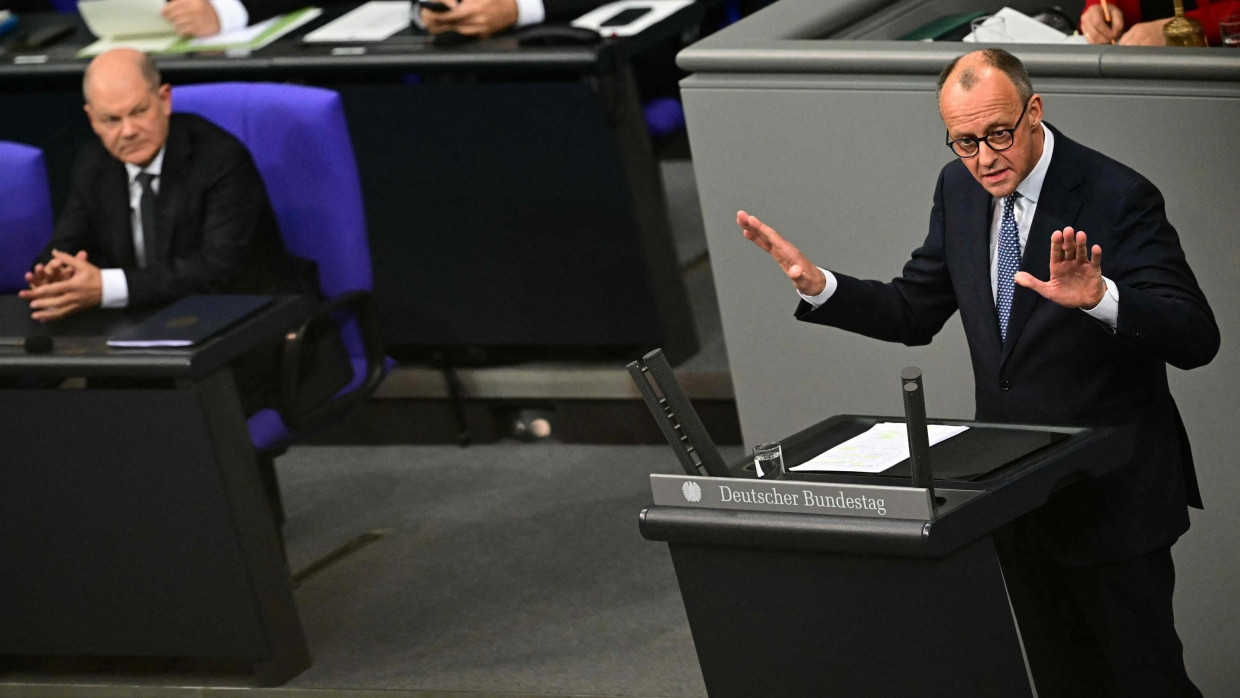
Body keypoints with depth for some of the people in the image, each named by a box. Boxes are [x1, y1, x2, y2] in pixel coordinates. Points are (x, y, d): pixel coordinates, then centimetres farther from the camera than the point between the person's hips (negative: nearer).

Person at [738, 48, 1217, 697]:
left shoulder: (1116, 197, -19)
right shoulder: (959, 189, 1)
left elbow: (1196, 338, -26)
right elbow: (913, 313, 11)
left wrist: (1100, 297, -45)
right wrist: (817, 285, -6)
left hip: (1112, 491, -6)